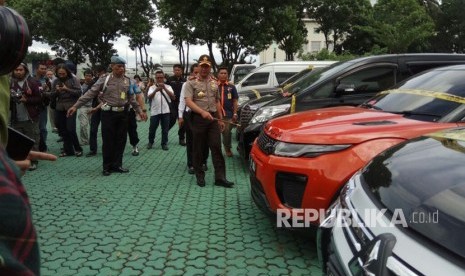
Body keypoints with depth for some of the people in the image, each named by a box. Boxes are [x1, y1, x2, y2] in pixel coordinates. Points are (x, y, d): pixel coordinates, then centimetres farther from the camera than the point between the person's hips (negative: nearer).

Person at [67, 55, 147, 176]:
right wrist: (76, 106, -10)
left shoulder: (128, 81, 6)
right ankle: (107, 166, 14)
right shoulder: (104, 79, -4)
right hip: (108, 113, -3)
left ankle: (117, 164, 20)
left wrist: (140, 111, 11)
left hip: (123, 113, 3)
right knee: (108, 141, 2)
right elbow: (90, 94, -5)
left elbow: (132, 99, 15)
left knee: (121, 140, 7)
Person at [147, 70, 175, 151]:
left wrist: (164, 88, -20)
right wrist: (155, 90, -32)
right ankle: (150, 142, 27)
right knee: (152, 128, 8)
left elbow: (173, 97, -9)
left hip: (165, 111, 0)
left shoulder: (168, 87, 7)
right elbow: (149, 97, -12)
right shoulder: (152, 87, 6)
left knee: (165, 129, 6)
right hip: (155, 111, 0)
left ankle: (164, 143, 19)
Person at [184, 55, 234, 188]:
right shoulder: (191, 82, -3)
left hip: (213, 118, 4)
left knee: (216, 147, -2)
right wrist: (202, 112, -28)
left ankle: (220, 177, -1)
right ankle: (200, 176, 16)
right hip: (198, 118, -3)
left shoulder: (214, 82, 14)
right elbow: (188, 101, -14)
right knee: (198, 149, 4)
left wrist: (220, 119, 17)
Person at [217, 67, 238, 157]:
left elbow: (235, 101, 7)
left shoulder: (231, 87, 7)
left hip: (228, 114, 1)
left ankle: (227, 149, 23)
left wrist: (235, 113, 2)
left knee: (227, 133, 5)